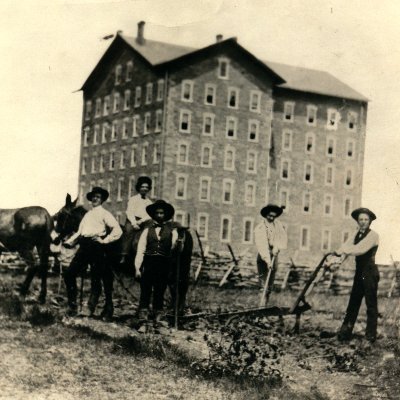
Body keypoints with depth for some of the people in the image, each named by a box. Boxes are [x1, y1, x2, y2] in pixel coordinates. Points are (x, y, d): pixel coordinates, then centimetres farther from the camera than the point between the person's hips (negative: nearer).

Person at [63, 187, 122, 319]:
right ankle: (72, 306, 7)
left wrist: (105, 240, -12)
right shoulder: (87, 215, 24)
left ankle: (91, 307, 3)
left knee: (95, 278, -6)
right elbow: (79, 232, 24)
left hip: (95, 247, -6)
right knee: (69, 274, 0)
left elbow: (117, 230, -7)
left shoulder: (105, 214, 4)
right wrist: (69, 241, 10)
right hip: (83, 247, 7)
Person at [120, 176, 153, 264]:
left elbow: (150, 215, 6)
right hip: (132, 221, -2)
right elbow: (129, 212, 1)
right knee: (129, 231, -23)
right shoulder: (133, 199, 13)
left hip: (144, 222, 2)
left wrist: (140, 221, -11)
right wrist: (134, 223, -14)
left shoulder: (149, 202, 20)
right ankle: (124, 256, -28)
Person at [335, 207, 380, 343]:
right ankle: (345, 332, 8)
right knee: (353, 303, 6)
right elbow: (347, 247, -4)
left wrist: (344, 251, -34)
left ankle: (371, 335, 5)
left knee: (371, 304, -1)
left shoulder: (373, 235, -9)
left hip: (370, 273, -7)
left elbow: (361, 249, -25)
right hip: (359, 272, 7)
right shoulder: (356, 234, 11)